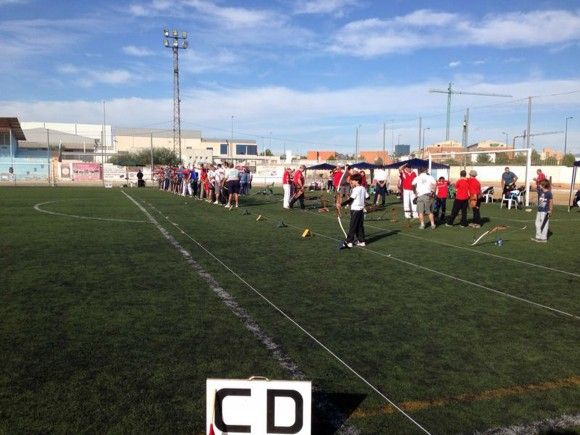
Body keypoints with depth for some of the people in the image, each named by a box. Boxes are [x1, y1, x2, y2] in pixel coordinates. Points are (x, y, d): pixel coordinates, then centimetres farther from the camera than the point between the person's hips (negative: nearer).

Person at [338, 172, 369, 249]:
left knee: (352, 226, -5)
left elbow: (350, 199, -21)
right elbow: (367, 197, 12)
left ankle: (349, 242, -2)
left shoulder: (355, 189, -15)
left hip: (355, 209, -8)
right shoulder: (363, 189, 7)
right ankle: (361, 241, 15)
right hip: (361, 209, 8)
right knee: (360, 226, 12)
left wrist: (341, 204, -24)